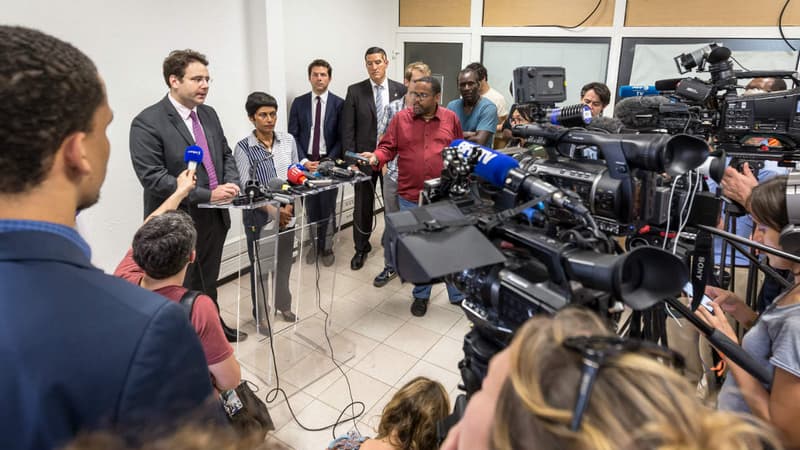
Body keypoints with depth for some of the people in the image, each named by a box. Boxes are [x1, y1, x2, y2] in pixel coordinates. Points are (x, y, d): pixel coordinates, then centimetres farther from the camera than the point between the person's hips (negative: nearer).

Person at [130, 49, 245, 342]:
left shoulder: (209, 114, 7)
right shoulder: (147, 123, -16)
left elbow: (225, 155, 15)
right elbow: (152, 177, -22)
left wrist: (230, 184, -6)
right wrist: (207, 194, -25)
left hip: (215, 216, 7)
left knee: (208, 280, 24)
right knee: (183, 289, 10)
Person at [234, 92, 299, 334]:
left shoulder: (288, 140, 2)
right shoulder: (243, 148, -9)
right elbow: (247, 188, -12)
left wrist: (288, 207, -8)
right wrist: (273, 211, -19)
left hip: (287, 213, 3)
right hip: (259, 216, -3)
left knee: (284, 262, 16)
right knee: (261, 266, 8)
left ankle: (283, 305, 37)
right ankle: (261, 315, 26)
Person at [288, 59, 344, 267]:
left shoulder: (339, 103, -1)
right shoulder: (299, 103, 4)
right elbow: (293, 136, 3)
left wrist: (328, 161, -13)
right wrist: (304, 161, -9)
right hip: (306, 162, 2)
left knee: (328, 207, 6)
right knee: (311, 207, 10)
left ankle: (327, 247, 22)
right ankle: (315, 244, 27)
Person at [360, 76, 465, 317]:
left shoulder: (451, 119, 4)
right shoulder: (400, 118, 3)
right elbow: (388, 147, 1)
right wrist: (376, 157, -21)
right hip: (410, 198, 1)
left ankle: (458, 294, 26)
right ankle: (421, 295, 29)